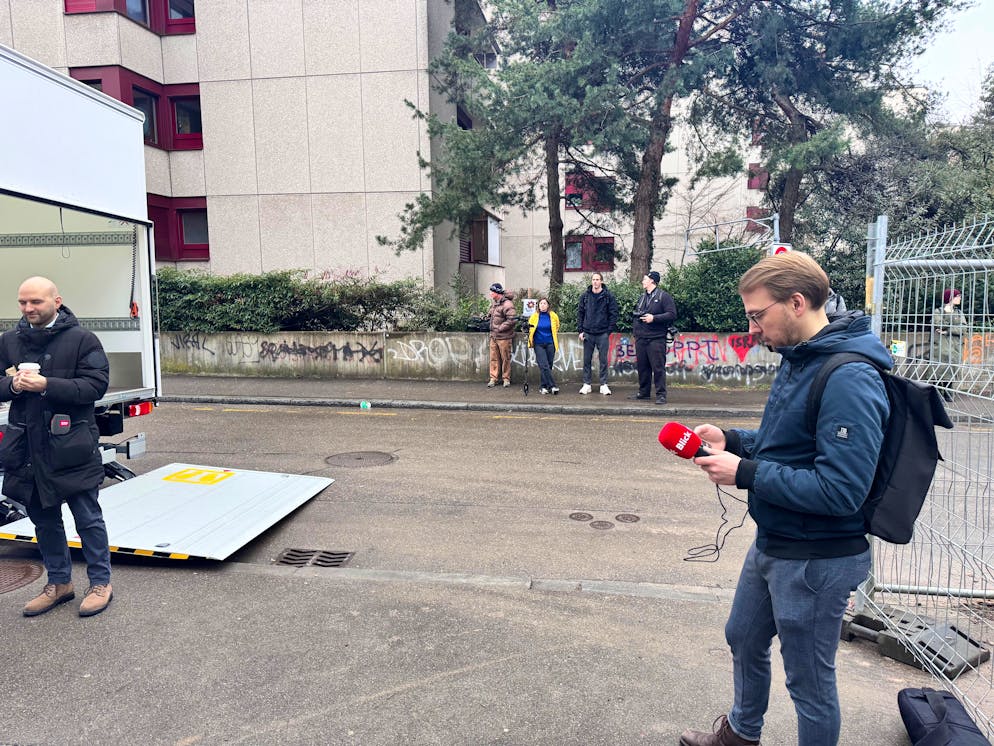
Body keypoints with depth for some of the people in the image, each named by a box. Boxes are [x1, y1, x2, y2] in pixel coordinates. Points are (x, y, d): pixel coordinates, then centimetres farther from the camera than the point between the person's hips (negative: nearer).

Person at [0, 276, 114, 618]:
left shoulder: (81, 339, -6)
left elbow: (96, 385, -13)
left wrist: (46, 384, -21)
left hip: (70, 446, -5)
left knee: (88, 518, 3)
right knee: (44, 519, 16)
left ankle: (100, 583, 17)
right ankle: (59, 582, 31)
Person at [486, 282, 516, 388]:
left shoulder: (507, 304, -18)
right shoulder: (494, 302, 11)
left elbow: (512, 320, -23)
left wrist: (500, 328, -19)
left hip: (504, 337, -8)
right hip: (493, 336, 8)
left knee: (505, 358, 4)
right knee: (494, 358, 9)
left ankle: (506, 379, 15)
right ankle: (493, 378, 14)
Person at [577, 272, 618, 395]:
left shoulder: (609, 296, 0)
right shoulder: (585, 296, 7)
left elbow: (613, 314, 0)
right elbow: (580, 314, 9)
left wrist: (609, 331, -6)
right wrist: (580, 330, 1)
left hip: (603, 333, -2)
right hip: (588, 333, 2)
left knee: (603, 360, 2)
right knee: (587, 360, 6)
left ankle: (603, 385, 8)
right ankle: (586, 384, 13)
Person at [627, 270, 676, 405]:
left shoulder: (664, 296, -3)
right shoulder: (642, 297, 20)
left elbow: (672, 315, -12)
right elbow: (636, 314, 28)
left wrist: (654, 318, -18)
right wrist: (634, 330, 15)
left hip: (656, 339, -7)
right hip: (641, 338, 7)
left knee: (658, 367, -7)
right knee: (642, 367, 12)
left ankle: (661, 395, -2)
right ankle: (644, 392, 23)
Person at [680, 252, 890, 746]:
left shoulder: (849, 380, -27)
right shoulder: (798, 358, 4)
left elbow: (841, 491, -30)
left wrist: (745, 473, -25)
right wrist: (732, 440, -1)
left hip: (816, 560, -10)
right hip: (772, 544, 10)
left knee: (809, 683, 11)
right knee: (744, 640, 28)